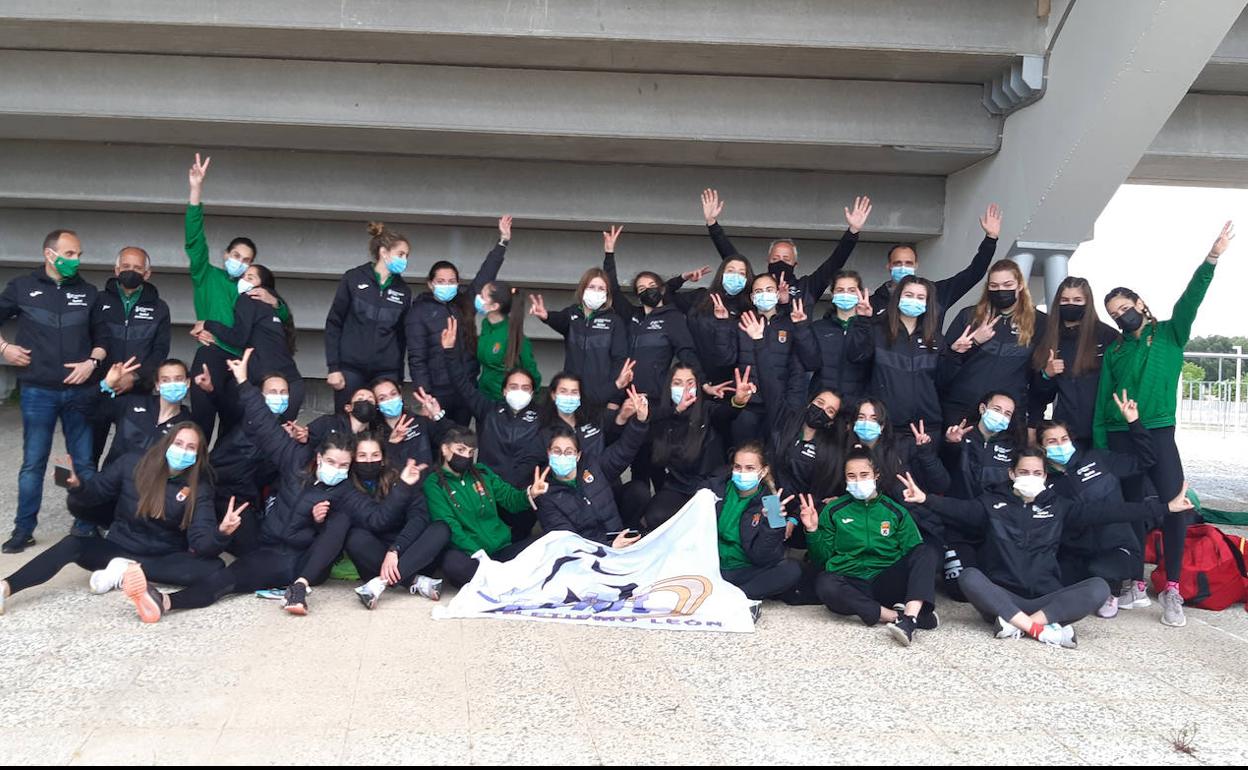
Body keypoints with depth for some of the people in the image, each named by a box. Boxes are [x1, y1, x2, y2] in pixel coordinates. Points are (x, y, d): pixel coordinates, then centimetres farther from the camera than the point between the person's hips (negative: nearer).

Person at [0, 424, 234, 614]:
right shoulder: (132, 464, -7)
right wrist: (77, 487, -24)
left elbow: (202, 543, -19)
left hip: (165, 559, 0)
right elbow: (92, 496, 0)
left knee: (214, 567, -29)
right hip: (119, 548, 0)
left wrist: (222, 532, -42)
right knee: (72, 545, -29)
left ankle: (128, 570, -23)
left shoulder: (199, 487, -9)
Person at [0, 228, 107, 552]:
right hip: (38, 392, -1)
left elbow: (102, 335, 12)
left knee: (85, 462, 4)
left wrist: (92, 361, -4)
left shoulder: (88, 292, 8)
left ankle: (86, 526, 14)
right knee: (33, 463, 3)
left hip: (79, 391, 1)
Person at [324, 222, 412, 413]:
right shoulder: (354, 279, 2)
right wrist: (333, 368, -6)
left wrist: (399, 376, 9)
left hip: (386, 372, 2)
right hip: (351, 369, -2)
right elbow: (333, 324, 1)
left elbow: (401, 336, 13)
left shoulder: (403, 291, 10)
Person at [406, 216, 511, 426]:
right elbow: (417, 358, -7)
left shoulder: (464, 304, 10)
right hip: (438, 391, -5)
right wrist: (424, 394, -14)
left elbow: (485, 276, 12)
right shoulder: (419, 312, -3)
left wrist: (503, 242, 9)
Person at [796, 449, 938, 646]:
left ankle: (908, 617, -42)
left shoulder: (895, 510, 12)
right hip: (850, 587, -1)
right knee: (824, 583, -34)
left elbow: (913, 551, 9)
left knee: (926, 553, -22)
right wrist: (812, 531, -6)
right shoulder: (833, 511, 10)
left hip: (887, 583, 1)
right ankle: (898, 615, -32)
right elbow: (821, 560, 10)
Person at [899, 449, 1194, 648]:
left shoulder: (1057, 506, 14)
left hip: (1047, 599, 2)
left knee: (1098, 587, -23)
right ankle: (1043, 630, -35)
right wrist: (926, 499, -31)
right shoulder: (993, 503, 8)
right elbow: (959, 508, -10)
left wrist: (1164, 507, 4)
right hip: (1002, 598, -2)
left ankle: (1018, 625, -31)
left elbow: (1106, 511, 9)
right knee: (969, 577, -31)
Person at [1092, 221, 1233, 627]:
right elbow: (1102, 400, 10)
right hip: (1119, 436, 3)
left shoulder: (1170, 334, 7)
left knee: (1175, 505, -12)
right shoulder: (1114, 350, 13)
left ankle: (1172, 591, -6)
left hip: (1159, 431, -2)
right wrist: (1099, 446, 2)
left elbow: (1190, 300, -9)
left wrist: (1212, 258, -23)